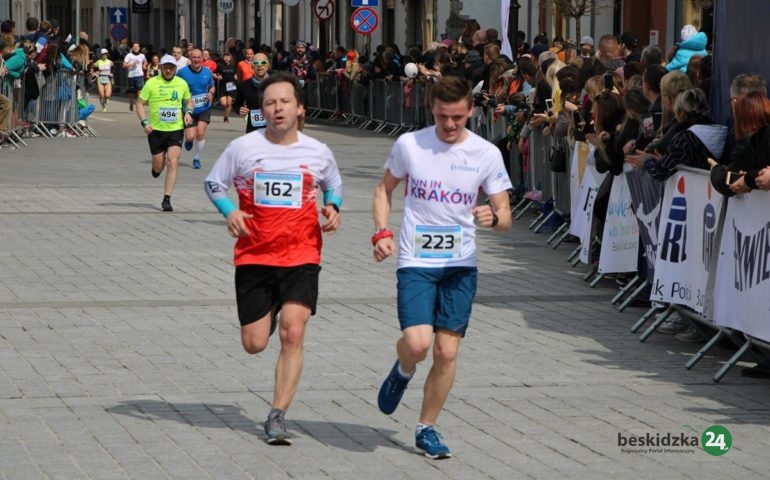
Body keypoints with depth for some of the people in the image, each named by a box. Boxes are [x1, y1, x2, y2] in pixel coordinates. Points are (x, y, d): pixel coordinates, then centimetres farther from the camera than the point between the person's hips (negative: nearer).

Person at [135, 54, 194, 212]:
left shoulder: (182, 83, 4)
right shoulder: (152, 83, -4)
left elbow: (189, 101, 19)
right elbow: (140, 103, 0)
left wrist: (188, 112, -2)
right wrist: (144, 122, -13)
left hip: (176, 129, 1)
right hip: (156, 130, -1)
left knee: (173, 163, -14)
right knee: (158, 166, 5)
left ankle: (167, 199, -10)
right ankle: (156, 169, 46)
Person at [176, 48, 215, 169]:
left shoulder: (207, 72, -1)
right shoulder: (182, 72, -10)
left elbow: (212, 87, 15)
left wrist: (211, 93, -7)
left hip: (204, 108, 1)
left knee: (200, 132, -13)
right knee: (190, 136, -8)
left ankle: (197, 158, 7)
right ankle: (188, 140, 33)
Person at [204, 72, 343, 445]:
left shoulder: (318, 153, 2)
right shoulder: (243, 148, -2)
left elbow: (334, 186, 22)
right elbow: (214, 184, 10)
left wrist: (332, 208, 0)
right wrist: (229, 212, -9)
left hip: (301, 259, 0)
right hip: (254, 257, 0)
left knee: (292, 334, -15)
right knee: (254, 344, 2)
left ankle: (277, 418, -8)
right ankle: (267, 316, 42)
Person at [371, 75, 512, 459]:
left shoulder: (486, 154, -1)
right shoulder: (409, 145, -2)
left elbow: (505, 217, 2)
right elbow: (384, 190, 13)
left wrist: (493, 218, -22)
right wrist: (382, 231, -4)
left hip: (461, 265, 1)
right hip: (416, 262, -1)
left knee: (447, 352, 0)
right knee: (417, 343, -18)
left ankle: (426, 429, 18)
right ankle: (403, 371, 19)